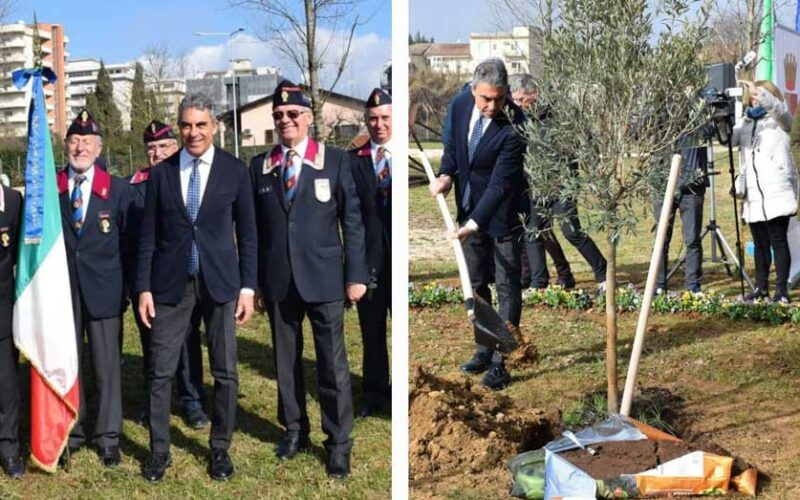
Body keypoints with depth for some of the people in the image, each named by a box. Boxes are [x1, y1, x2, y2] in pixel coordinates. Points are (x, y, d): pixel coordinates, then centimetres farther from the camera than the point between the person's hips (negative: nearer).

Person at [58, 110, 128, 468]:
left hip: (103, 289, -1)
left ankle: (108, 436, 15)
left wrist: (127, 286, 1)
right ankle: (70, 433, 22)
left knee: (107, 365, 4)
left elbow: (128, 240, 4)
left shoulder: (117, 188, 2)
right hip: (62, 289, 1)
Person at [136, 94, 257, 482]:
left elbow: (247, 232, 3)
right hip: (170, 284, 1)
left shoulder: (235, 171, 1)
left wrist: (247, 287, -1)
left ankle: (220, 448, 20)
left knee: (225, 373, 5)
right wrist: (144, 288, 0)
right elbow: (148, 235, 6)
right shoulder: (161, 174, 4)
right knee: (160, 373, 2)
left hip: (220, 282, 0)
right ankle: (159, 450, 15)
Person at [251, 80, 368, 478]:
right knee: (286, 360, 12)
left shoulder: (335, 160, 0)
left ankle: (339, 444, 10)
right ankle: (294, 430, 27)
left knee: (332, 363, 0)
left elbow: (352, 220, -1)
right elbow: (254, 226, 8)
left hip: (323, 277, -3)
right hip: (277, 279, 3)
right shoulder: (260, 165, 7)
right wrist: (254, 278, 5)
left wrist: (356, 274, -6)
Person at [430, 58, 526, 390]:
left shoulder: (514, 125, -26)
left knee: (507, 285, -1)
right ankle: (485, 349, 29)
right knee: (477, 284, 15)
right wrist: (445, 174, -7)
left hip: (503, 213, -6)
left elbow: (501, 182, -28)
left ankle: (501, 362, 3)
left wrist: (476, 222, -34)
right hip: (470, 208, 6)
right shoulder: (460, 105, -7)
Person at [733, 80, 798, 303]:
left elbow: (778, 107, -17)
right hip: (753, 196, 5)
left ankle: (782, 289, -5)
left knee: (778, 241, -7)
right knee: (760, 243, 10)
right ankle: (761, 287, 16)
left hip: (776, 194, -5)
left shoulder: (780, 120, 5)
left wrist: (760, 92, -32)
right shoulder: (745, 122, 18)